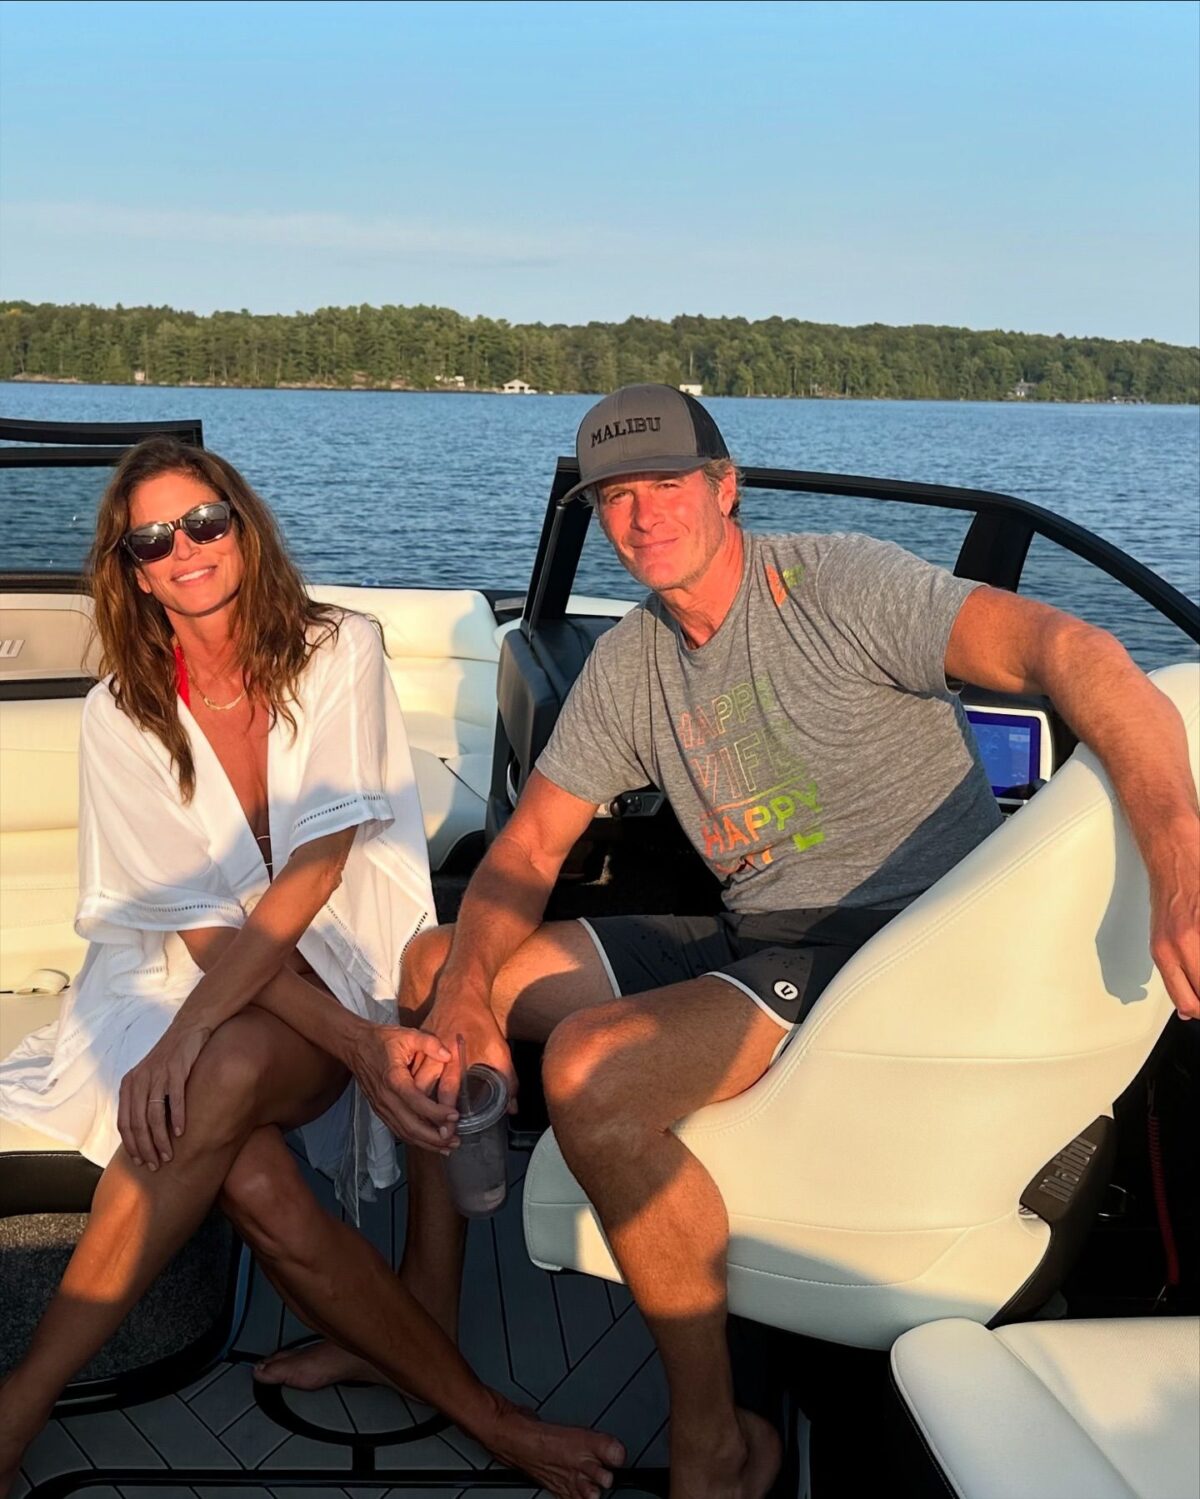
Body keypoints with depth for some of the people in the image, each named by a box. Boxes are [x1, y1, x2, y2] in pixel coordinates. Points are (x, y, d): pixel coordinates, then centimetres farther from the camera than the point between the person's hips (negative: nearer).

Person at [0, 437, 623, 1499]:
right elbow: (197, 921, -10)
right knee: (255, 1186, -31)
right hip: (176, 978, 1)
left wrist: (195, 1025, -31)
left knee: (226, 1070, -37)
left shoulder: (338, 655, -6)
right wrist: (363, 1042, -24)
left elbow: (315, 863, -17)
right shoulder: (121, 716, -2)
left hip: (331, 972, -1)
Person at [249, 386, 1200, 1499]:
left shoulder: (837, 583, -12)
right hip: (749, 939, 8)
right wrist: (463, 993, -11)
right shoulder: (628, 665, 10)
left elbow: (1071, 653, -26)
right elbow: (530, 843, 9)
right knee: (431, 965, 7)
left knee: (590, 1067, -31)